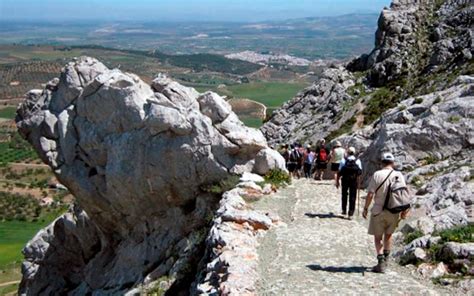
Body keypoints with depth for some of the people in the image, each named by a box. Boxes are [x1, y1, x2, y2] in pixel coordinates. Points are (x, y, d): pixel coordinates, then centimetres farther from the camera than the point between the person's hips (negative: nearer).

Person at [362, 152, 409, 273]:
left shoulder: (377, 175, -10)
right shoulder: (399, 175, -2)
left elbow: (370, 194, -11)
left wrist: (366, 208, -1)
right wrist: (404, 210, 8)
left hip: (379, 211, -3)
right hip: (394, 212, 3)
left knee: (377, 237, 8)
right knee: (388, 235, 21)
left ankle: (381, 262, -4)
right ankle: (385, 260, 29)